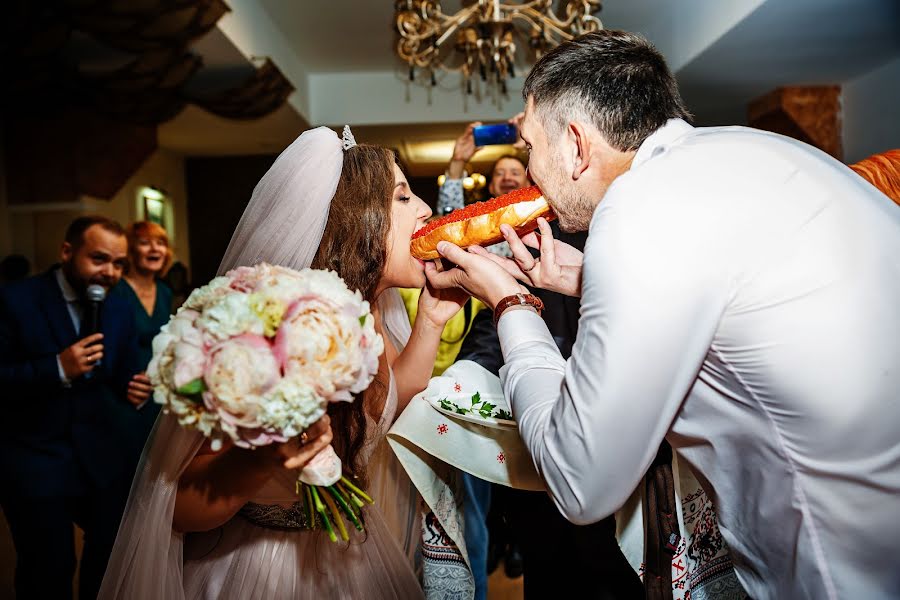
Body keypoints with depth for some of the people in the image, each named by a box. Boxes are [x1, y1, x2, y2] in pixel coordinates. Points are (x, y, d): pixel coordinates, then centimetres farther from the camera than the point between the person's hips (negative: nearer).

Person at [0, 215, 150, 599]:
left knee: (114, 556, 20)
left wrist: (133, 390, -15)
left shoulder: (120, 312, 2)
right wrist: (57, 368, -29)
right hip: (33, 463, -4)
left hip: (101, 458, 5)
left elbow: (121, 377, 6)